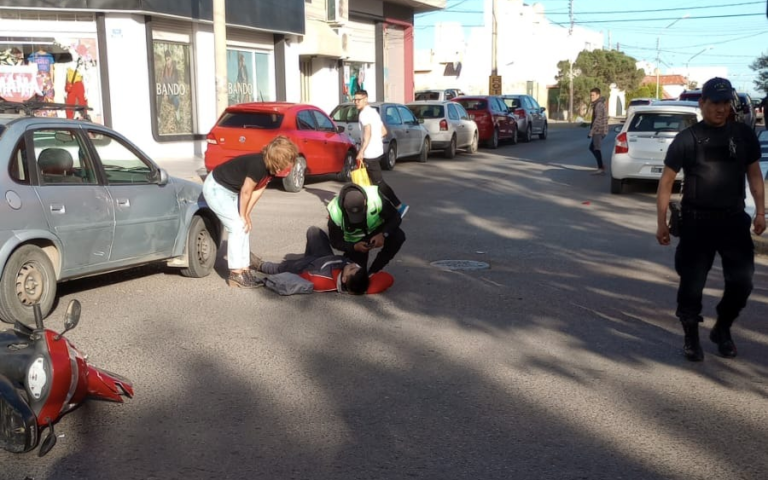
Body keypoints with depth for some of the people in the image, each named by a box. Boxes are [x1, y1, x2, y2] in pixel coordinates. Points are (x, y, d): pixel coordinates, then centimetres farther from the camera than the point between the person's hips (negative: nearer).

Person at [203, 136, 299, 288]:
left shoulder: (270, 168, -6)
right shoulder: (257, 165, -32)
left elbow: (257, 191, -1)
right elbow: (246, 192, -24)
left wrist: (246, 214, -5)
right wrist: (243, 215, -11)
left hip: (231, 191, 9)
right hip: (216, 189, -9)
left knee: (244, 228, 6)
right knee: (238, 227, -14)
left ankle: (244, 270, 11)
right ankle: (236, 274, -9)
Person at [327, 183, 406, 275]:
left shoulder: (376, 198, -35)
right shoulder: (335, 213, -33)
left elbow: (395, 218, -20)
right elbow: (335, 242, -19)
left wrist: (383, 235, -36)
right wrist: (355, 247, -37)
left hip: (377, 231, 1)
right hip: (355, 242, -1)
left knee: (398, 237, -28)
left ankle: (372, 273, -12)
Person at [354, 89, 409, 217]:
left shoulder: (364, 113, -13)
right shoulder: (373, 111, 16)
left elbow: (367, 134, -24)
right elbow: (383, 131, 19)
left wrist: (361, 152, -24)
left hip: (370, 154, -10)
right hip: (378, 151, 10)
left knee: (378, 182, -7)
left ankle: (399, 206, -9)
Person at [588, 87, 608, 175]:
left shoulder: (599, 105, -15)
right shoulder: (601, 104, 17)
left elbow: (597, 120, -21)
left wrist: (591, 132, -20)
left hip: (598, 131, -10)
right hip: (600, 131, 10)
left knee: (597, 149, -7)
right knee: (592, 148, 15)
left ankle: (601, 169, -5)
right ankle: (601, 167, 16)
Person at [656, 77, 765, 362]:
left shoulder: (744, 135, 5)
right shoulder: (687, 139, -5)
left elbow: (754, 173, 14)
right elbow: (666, 181, -3)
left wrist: (760, 212, 6)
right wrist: (662, 223, -6)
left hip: (734, 219, 3)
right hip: (697, 221, -3)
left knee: (742, 281, 3)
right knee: (692, 283, 1)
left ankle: (722, 330, 27)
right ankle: (691, 338, 20)